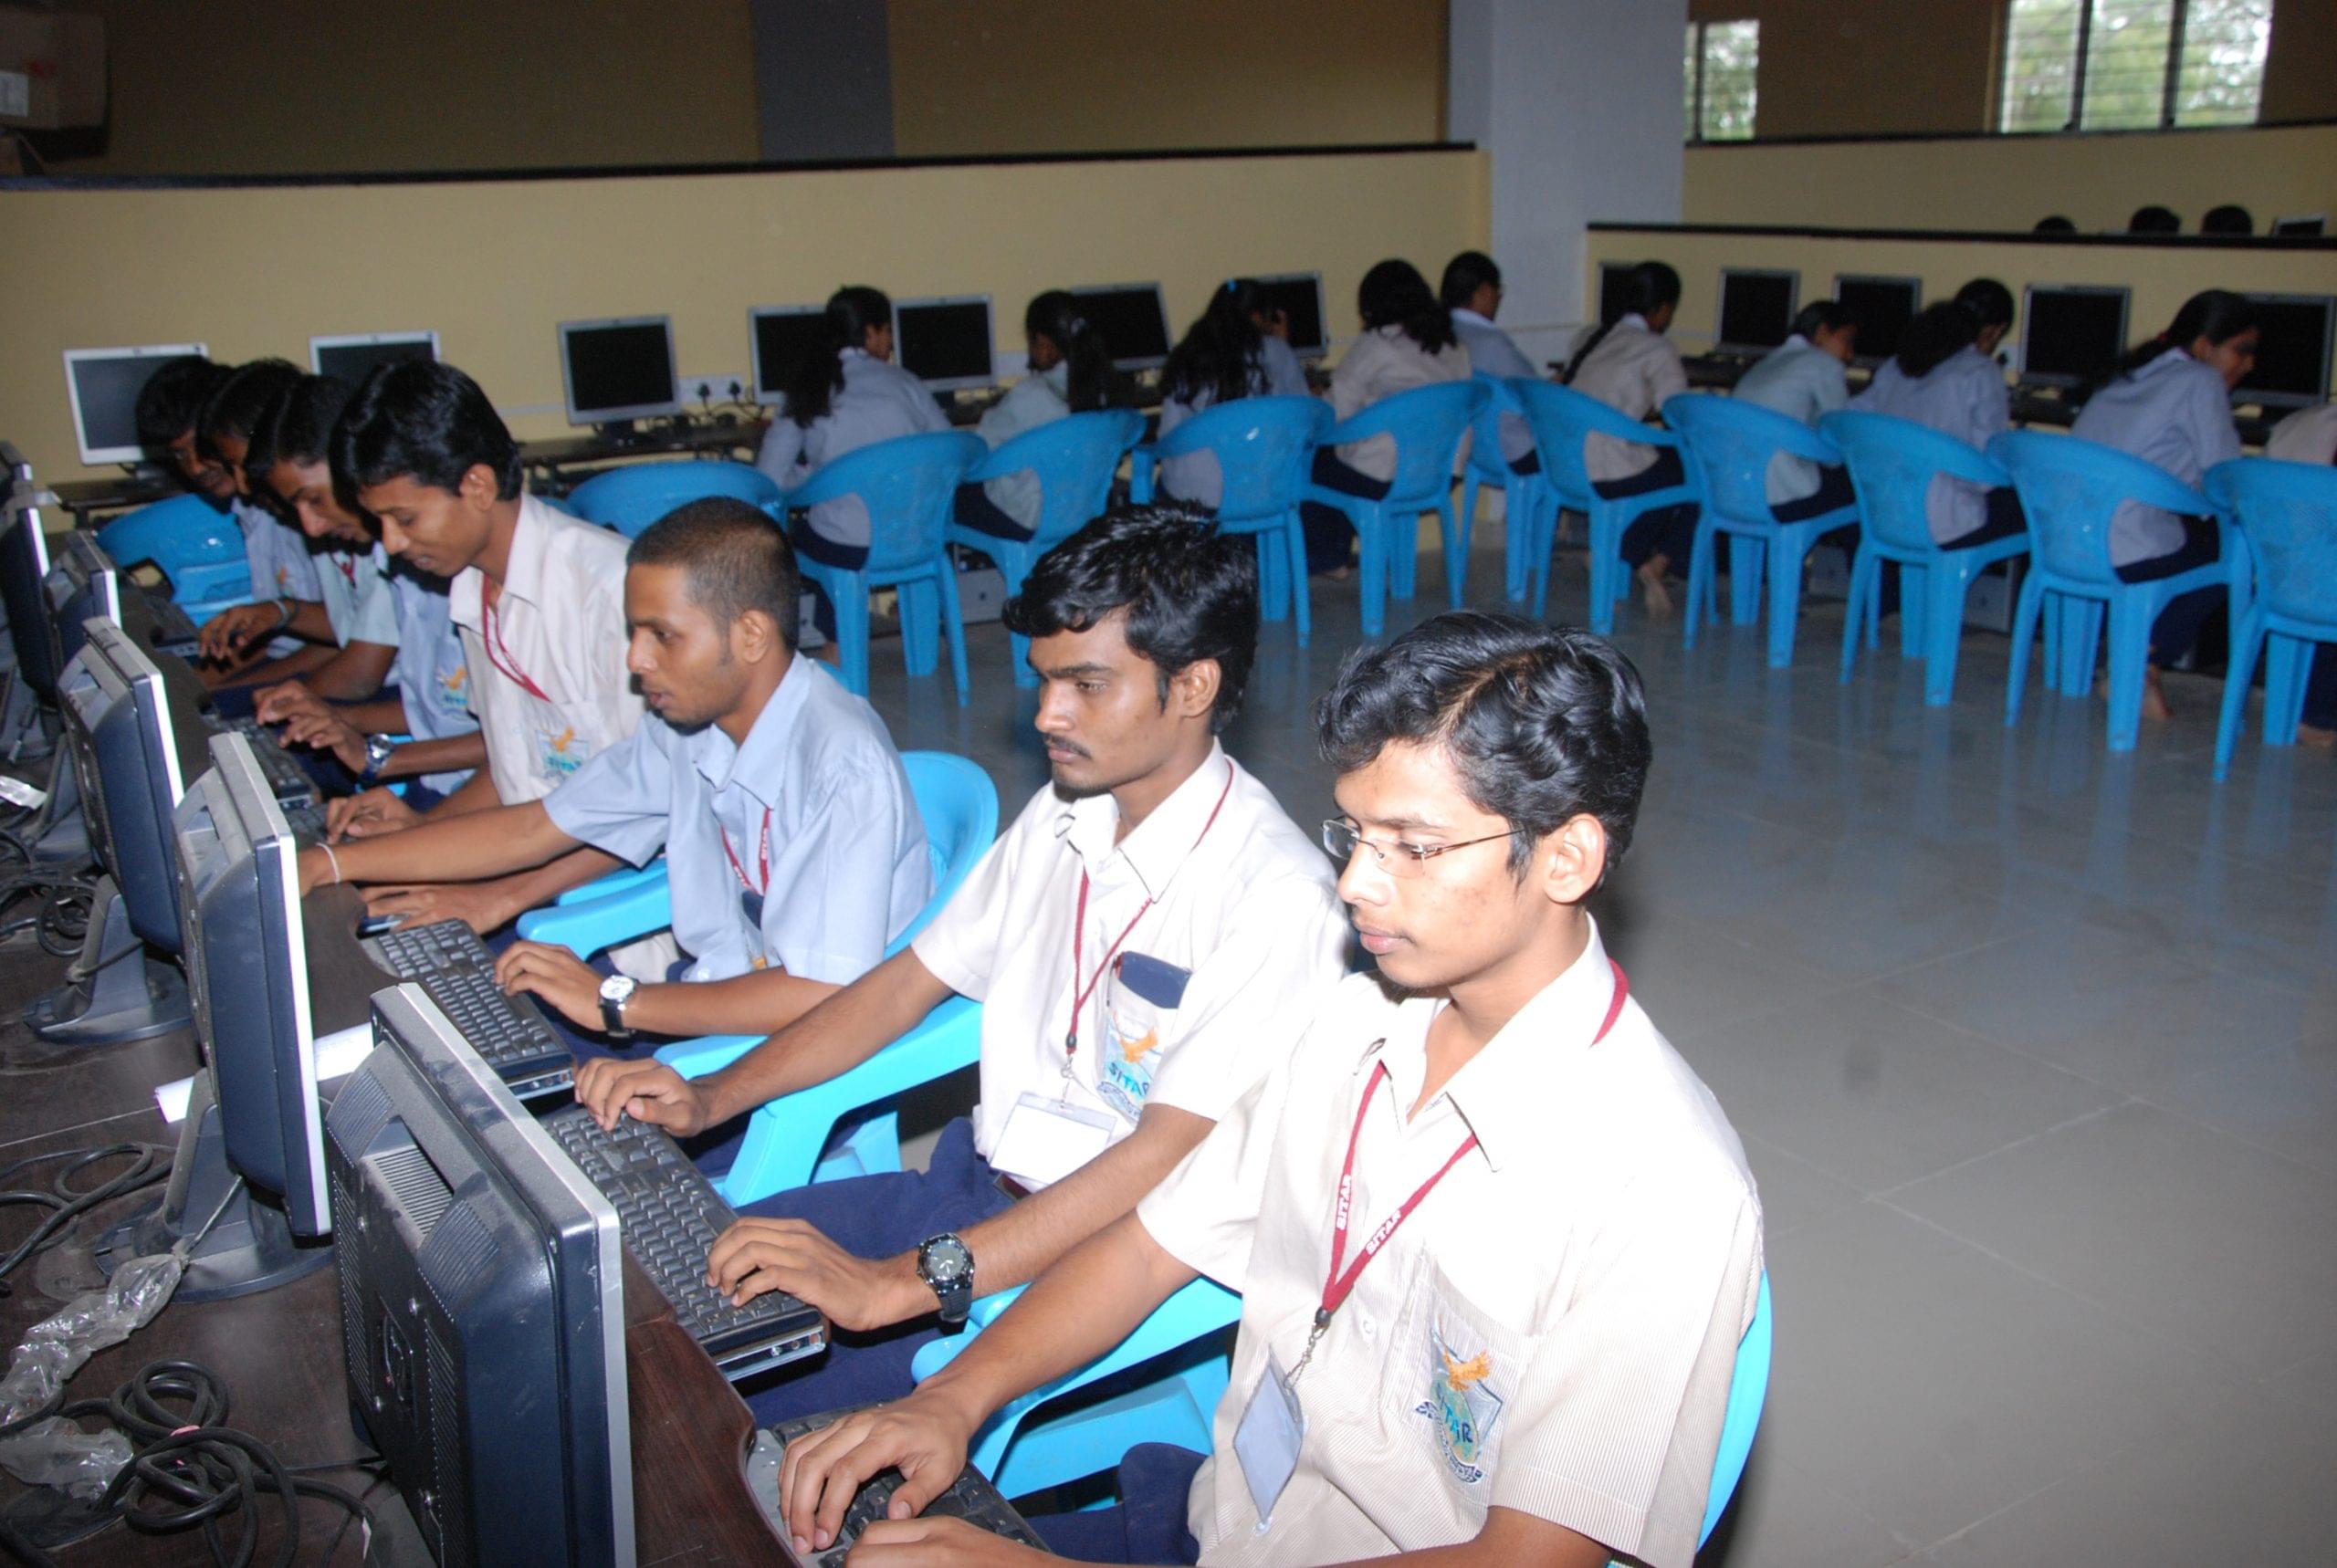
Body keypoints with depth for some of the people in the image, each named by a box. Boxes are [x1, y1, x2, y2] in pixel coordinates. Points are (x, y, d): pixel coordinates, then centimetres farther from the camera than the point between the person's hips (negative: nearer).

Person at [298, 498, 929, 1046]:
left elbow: (824, 996, -29)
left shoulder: (845, 767, -24)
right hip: (719, 1005, 8)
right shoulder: (687, 724, 1)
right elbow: (534, 828, 12)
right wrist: (328, 864, 9)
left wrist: (616, 1002, -22)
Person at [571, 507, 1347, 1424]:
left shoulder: (1274, 896, -21)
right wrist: (707, 1099, 1)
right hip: (977, 1179, 8)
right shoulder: (1061, 817, 6)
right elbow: (914, 977, 12)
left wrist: (902, 1282, -33)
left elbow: (1167, 1157, -27)